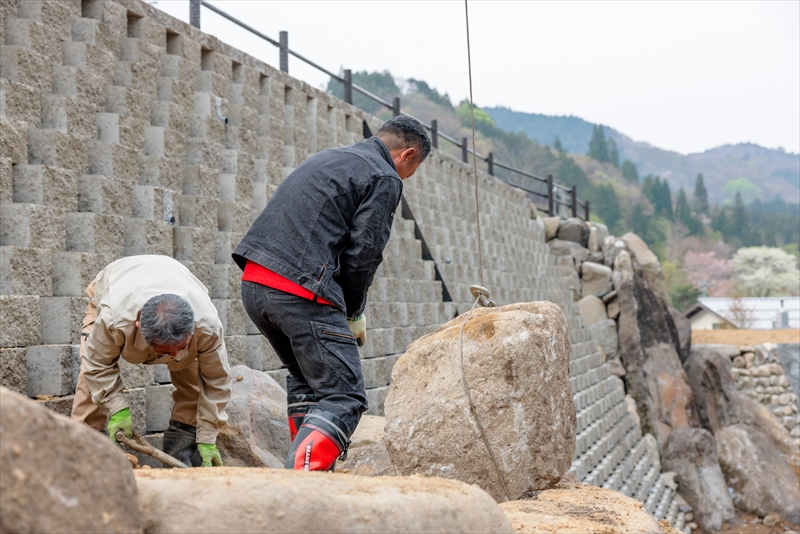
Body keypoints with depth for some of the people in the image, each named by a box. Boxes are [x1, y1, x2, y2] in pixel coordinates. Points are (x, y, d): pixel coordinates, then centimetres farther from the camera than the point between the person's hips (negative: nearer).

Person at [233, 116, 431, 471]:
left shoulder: (327, 159, 28)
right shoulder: (385, 179, 2)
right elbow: (363, 255, -7)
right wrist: (354, 314, 9)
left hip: (254, 282, 9)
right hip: (301, 292, -9)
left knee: (307, 381, 25)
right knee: (344, 397, -7)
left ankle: (307, 466, 24)